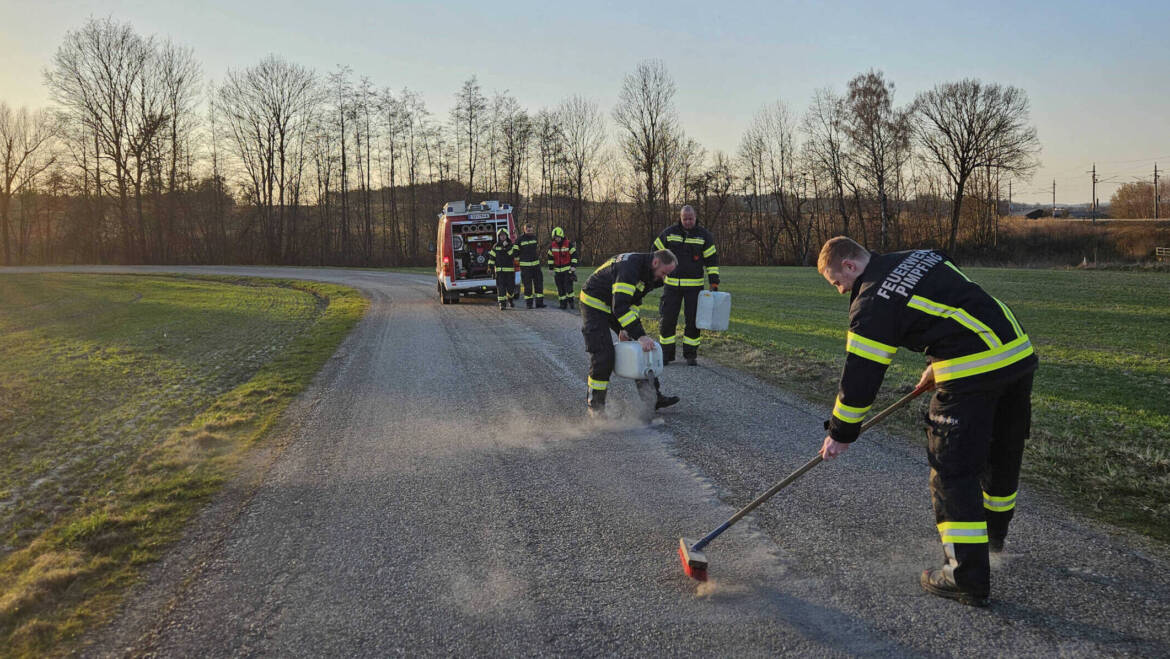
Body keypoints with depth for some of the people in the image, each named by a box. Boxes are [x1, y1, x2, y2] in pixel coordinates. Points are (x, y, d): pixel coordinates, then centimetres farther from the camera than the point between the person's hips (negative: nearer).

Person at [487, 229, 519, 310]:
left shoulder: (512, 245, 5)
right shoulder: (495, 247, 6)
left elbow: (514, 254, -13)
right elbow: (491, 258, 7)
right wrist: (491, 268, 0)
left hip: (510, 271, 1)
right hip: (499, 271, -1)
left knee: (511, 287, 5)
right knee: (501, 287, -7)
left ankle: (509, 300, 33)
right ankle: (502, 304, -6)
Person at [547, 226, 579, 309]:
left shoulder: (569, 244, -7)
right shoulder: (552, 246, 4)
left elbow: (574, 255, -6)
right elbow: (550, 257, 11)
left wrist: (573, 267, -12)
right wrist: (551, 269, 8)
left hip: (568, 269, -4)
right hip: (558, 270, 4)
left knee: (568, 286, -10)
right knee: (560, 288, 3)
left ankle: (571, 301, 1)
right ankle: (563, 303, 10)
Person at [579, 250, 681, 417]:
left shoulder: (647, 273, -1)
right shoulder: (630, 267, -33)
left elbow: (633, 301, 7)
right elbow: (620, 306, -39)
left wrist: (626, 328, -5)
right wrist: (640, 335, -41)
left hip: (616, 306, 9)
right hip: (594, 303, -9)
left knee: (643, 347, 3)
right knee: (603, 355, -16)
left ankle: (653, 397, 8)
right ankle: (595, 406, -1)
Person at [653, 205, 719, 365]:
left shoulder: (704, 235, -1)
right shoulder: (668, 233, 1)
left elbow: (712, 260, 0)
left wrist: (714, 284, -6)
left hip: (694, 286, -1)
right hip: (671, 285, 1)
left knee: (693, 320, 2)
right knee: (666, 319, -1)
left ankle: (691, 354, 14)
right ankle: (666, 354, 11)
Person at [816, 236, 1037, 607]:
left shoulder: (872, 302, -8)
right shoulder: (922, 257, 16)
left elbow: (861, 373, -6)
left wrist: (841, 434, 4)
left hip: (972, 373, -9)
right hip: (1019, 352, 9)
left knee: (953, 468, -1)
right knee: (1003, 451, 25)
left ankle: (968, 579, 3)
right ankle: (994, 533, 48)